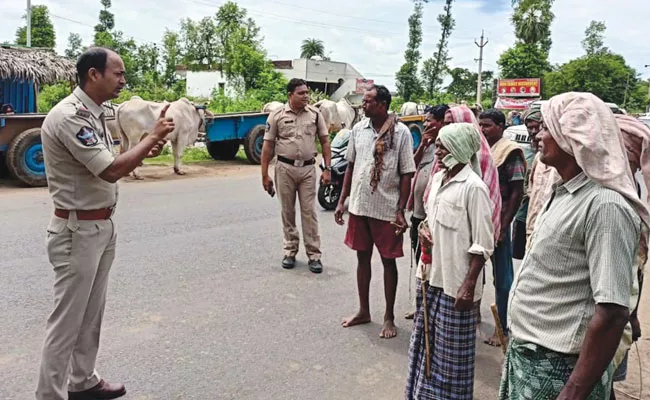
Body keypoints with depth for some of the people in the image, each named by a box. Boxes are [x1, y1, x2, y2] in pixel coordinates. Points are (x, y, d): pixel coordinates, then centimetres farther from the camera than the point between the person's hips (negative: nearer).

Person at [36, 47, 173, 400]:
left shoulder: (93, 113, 11)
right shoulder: (69, 116, -20)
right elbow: (111, 171, -26)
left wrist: (144, 152, 2)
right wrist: (152, 137, -17)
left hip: (102, 225, 10)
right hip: (78, 231, -10)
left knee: (91, 313, 18)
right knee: (68, 318, 1)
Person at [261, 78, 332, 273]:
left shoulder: (315, 114, 2)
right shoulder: (277, 115, -2)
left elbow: (325, 141, 5)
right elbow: (268, 146, 0)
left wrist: (327, 169, -3)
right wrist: (264, 175, -3)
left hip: (308, 168, 0)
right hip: (285, 168, 0)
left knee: (309, 212, 2)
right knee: (287, 211, 9)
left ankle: (314, 254, 9)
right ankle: (290, 250, 23)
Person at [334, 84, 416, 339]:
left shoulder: (401, 133, -9)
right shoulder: (358, 129, 4)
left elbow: (406, 174, -8)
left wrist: (401, 210, -12)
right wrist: (342, 201, 9)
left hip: (387, 210, -4)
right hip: (359, 206, 5)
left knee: (388, 261, 7)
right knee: (362, 258, 15)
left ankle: (389, 317, 21)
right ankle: (363, 311, 30)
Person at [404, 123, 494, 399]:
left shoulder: (473, 187, -16)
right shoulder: (438, 178, 7)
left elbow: (482, 244, -16)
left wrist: (469, 285, -19)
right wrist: (424, 233, 2)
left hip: (455, 281, -8)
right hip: (432, 274, 8)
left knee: (452, 347, 7)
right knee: (428, 340, 19)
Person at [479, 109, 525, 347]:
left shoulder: (510, 152, -7)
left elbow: (517, 192, -10)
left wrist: (504, 226, -14)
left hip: (497, 224, -6)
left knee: (502, 278, 4)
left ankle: (503, 328, 15)